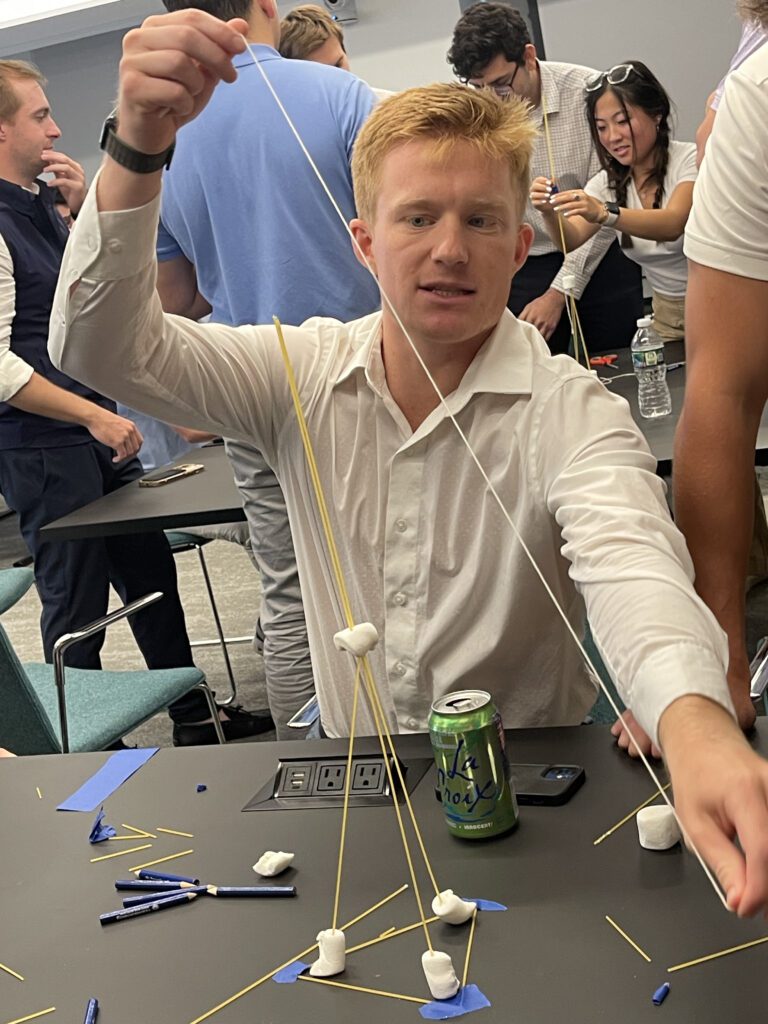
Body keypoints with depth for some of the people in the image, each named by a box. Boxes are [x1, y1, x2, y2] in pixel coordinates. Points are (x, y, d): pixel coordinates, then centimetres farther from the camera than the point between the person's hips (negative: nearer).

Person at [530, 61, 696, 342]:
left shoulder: (689, 159, -9)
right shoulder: (607, 183, 9)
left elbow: (672, 225, -27)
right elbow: (571, 239, -7)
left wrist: (605, 213, -41)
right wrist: (549, 213, -28)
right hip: (667, 315, 4)